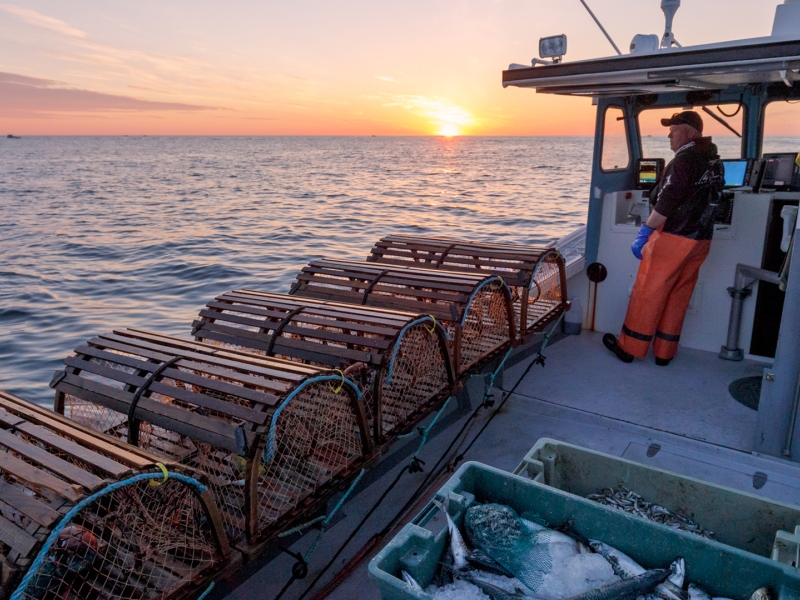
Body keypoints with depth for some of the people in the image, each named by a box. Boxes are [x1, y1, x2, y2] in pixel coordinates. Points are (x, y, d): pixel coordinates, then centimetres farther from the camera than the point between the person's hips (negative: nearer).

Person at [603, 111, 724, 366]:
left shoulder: (685, 159, -14)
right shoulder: (715, 161, 12)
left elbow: (667, 202, -20)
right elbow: (707, 200, 17)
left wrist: (645, 231, -16)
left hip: (672, 238, -8)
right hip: (701, 240, 8)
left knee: (647, 293, 1)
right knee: (678, 297, 12)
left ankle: (629, 347, 9)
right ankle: (664, 352, 18)